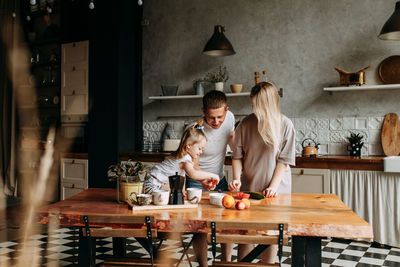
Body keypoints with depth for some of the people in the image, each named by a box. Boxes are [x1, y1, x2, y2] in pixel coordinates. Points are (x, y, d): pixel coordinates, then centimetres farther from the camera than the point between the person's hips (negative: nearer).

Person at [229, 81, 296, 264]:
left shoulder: (285, 124, -7)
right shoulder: (246, 124, -1)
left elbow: (284, 160, -6)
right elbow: (237, 155, 4)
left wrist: (273, 186, -13)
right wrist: (237, 178, -8)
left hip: (275, 189, -1)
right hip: (248, 187, 2)